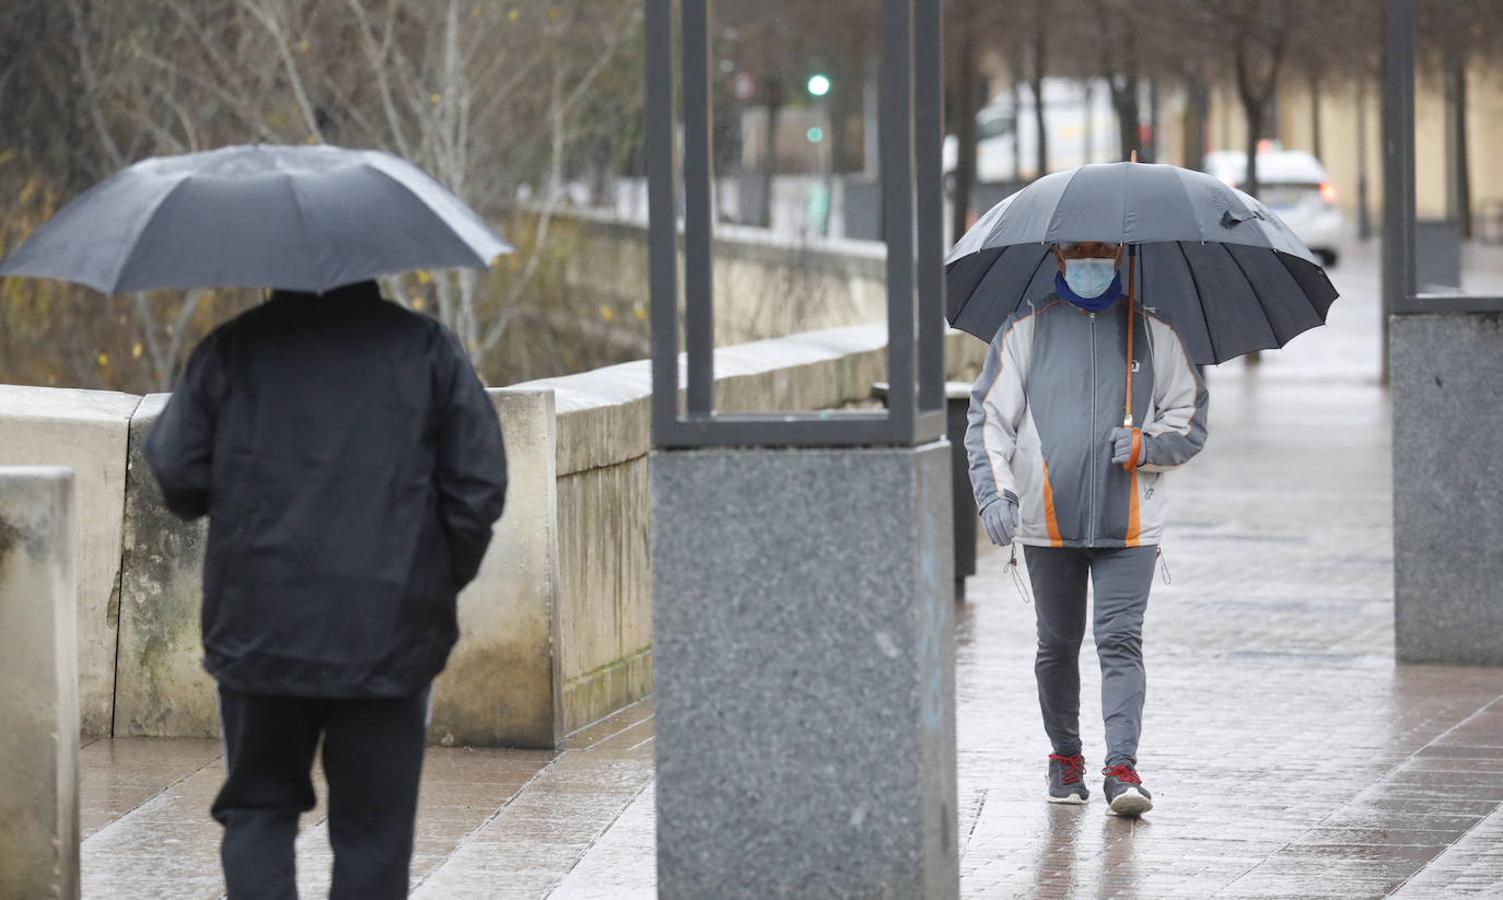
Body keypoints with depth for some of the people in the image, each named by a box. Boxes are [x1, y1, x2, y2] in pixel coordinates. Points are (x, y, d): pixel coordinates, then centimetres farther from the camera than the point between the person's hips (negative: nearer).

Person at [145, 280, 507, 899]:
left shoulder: (232, 349, 1)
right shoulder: (428, 349, 1)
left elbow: (174, 470, -2)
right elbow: (480, 483, -2)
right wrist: (444, 580, 11)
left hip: (259, 631, 0)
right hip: (388, 636, 0)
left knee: (256, 807, 13)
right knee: (374, 825, 7)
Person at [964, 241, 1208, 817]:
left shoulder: (1153, 333, 8)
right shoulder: (1025, 332, 7)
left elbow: (1190, 419, 10)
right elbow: (989, 417, 4)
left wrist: (1145, 446, -10)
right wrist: (995, 492, -11)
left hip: (1128, 525, -1)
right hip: (1049, 522, 1)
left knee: (1121, 641, -10)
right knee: (1058, 644, 10)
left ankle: (1122, 768, -14)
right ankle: (1065, 758, 25)